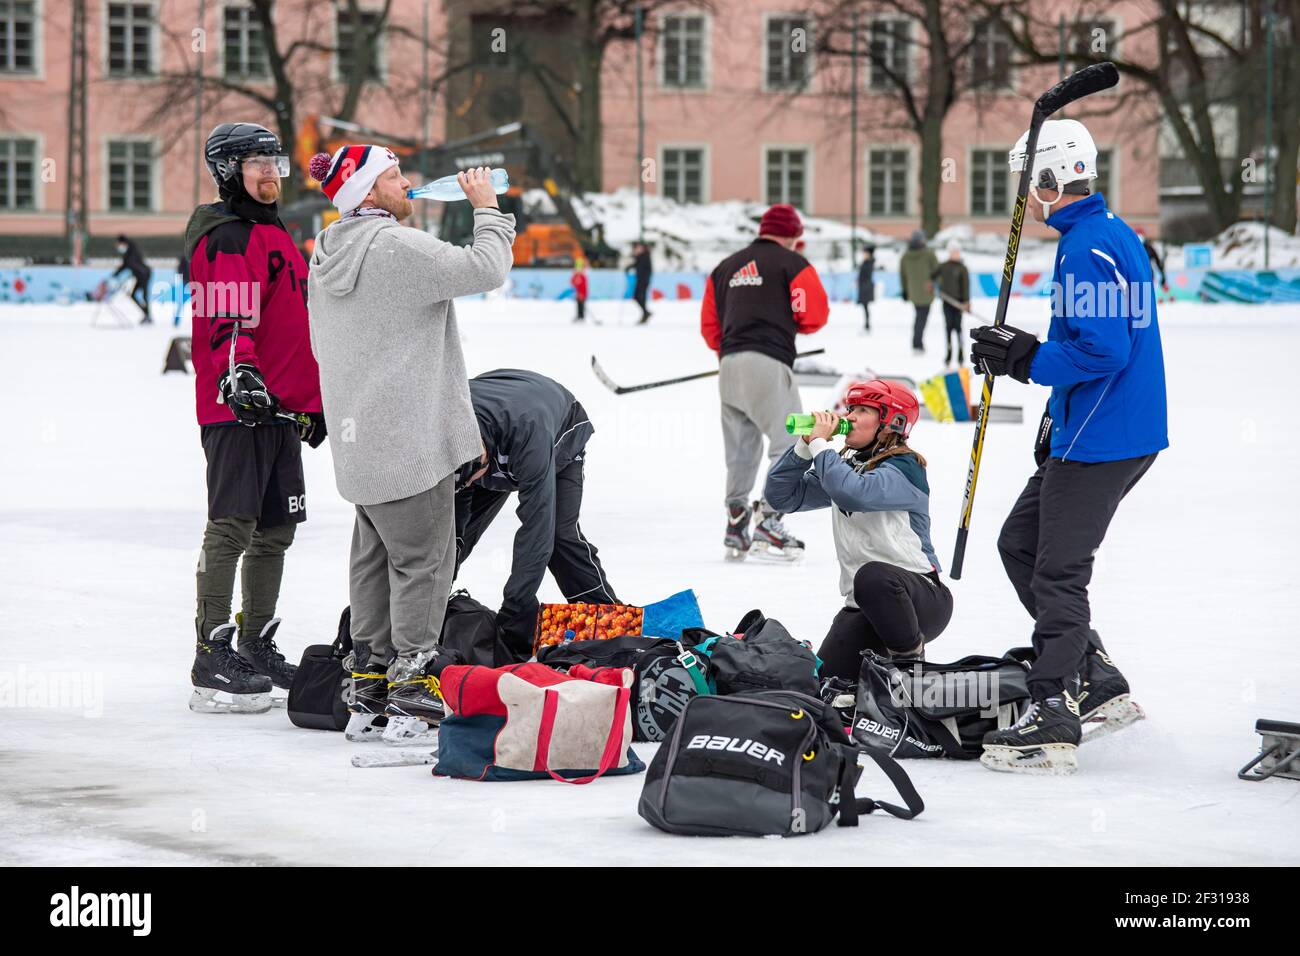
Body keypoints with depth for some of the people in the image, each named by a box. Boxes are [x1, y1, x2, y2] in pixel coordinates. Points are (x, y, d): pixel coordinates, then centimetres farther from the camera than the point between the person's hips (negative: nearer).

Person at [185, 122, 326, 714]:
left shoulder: (275, 237, 22)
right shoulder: (225, 239, -9)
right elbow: (226, 322, -21)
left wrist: (311, 400, 30)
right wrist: (238, 373, -37)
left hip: (280, 409, 10)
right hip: (237, 405, -10)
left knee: (276, 531, 12)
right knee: (233, 528, -13)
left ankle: (258, 648, 21)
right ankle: (213, 661, -14)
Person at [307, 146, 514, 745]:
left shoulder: (328, 255, 12)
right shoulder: (397, 247, -17)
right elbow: (485, 270, -19)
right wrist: (487, 210, -4)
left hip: (359, 439, 9)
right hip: (411, 439, -9)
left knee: (375, 560, 15)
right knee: (423, 560, -2)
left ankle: (368, 696, 18)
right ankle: (412, 701, 0)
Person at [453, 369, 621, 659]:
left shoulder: (527, 429, -49)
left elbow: (536, 526, -46)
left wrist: (513, 611, -46)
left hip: (560, 435, -4)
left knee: (559, 533, -21)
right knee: (454, 528, -6)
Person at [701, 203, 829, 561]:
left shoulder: (725, 268, 19)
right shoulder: (792, 264, 1)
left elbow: (709, 326, 18)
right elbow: (814, 315, -3)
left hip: (729, 366, 6)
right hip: (768, 365, -6)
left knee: (741, 451, 15)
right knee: (791, 444, -3)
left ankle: (736, 527, 13)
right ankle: (768, 521, -13)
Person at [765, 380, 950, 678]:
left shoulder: (903, 468, -12)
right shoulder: (843, 464, 11)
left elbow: (853, 494, -31)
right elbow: (781, 495, 9)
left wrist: (820, 444, -18)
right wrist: (805, 447, -4)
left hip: (922, 598, -7)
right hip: (864, 607, 7)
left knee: (872, 577, -40)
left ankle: (911, 657, -15)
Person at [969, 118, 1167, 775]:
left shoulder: (1087, 248, -18)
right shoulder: (1111, 233, 15)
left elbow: (1104, 350, -25)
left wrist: (1026, 360, -15)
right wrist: (1056, 420, 21)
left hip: (1100, 441, -10)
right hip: (1088, 433, 10)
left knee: (1058, 571, -6)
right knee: (1020, 543, 16)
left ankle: (1054, 724, -3)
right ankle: (1097, 681, 19)